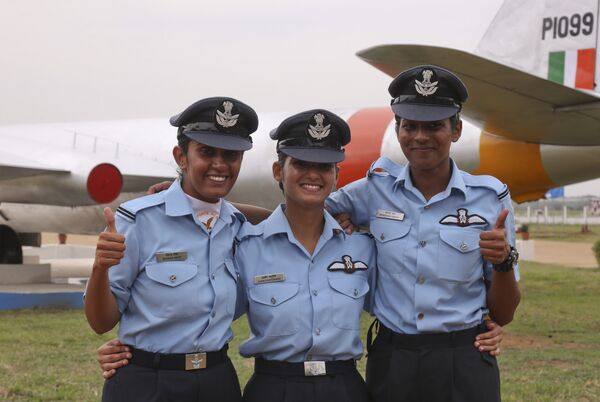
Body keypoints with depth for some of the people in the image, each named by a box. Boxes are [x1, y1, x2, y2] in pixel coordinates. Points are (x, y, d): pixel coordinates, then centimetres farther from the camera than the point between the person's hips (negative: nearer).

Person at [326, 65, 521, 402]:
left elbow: (503, 314, -1)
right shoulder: (376, 189, -2)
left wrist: (504, 262, -20)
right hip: (390, 363, 2)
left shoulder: (489, 197, -5)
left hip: (464, 366, -1)